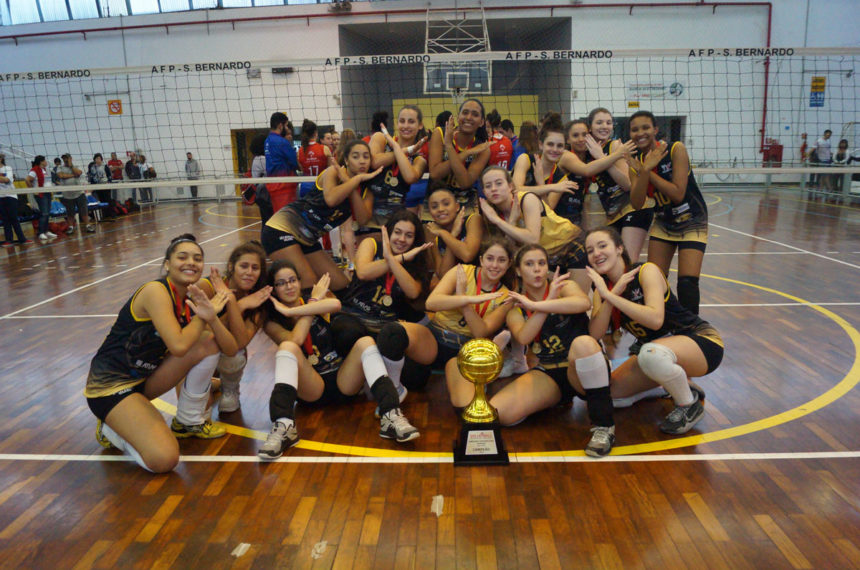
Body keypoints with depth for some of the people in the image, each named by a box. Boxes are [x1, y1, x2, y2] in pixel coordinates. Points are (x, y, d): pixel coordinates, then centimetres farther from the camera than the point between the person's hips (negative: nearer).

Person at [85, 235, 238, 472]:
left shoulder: (191, 300, 2)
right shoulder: (156, 291, -20)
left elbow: (231, 349, -4)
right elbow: (178, 346, -31)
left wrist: (211, 317, -22)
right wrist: (202, 317, -15)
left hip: (145, 377, 8)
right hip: (109, 385, -8)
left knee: (209, 342, -7)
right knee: (164, 459, -24)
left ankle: (189, 421, 7)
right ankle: (110, 429, 7)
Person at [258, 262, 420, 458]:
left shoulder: (314, 300, 10)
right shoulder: (272, 322, 5)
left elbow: (335, 304, -17)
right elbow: (296, 340, -18)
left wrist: (290, 311, -13)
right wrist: (313, 302, -6)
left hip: (343, 381, 2)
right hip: (311, 388, -2)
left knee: (365, 342, -21)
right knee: (288, 346, -25)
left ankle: (391, 416, -36)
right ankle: (284, 426, -43)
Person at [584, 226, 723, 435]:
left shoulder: (646, 271, -18)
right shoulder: (603, 287, -1)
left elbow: (655, 319, -34)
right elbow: (595, 334, -16)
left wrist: (609, 295, -30)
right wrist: (615, 292, -24)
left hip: (703, 340, -7)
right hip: (659, 346, 7)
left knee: (651, 353, -39)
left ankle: (690, 403, -11)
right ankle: (667, 385, 17)